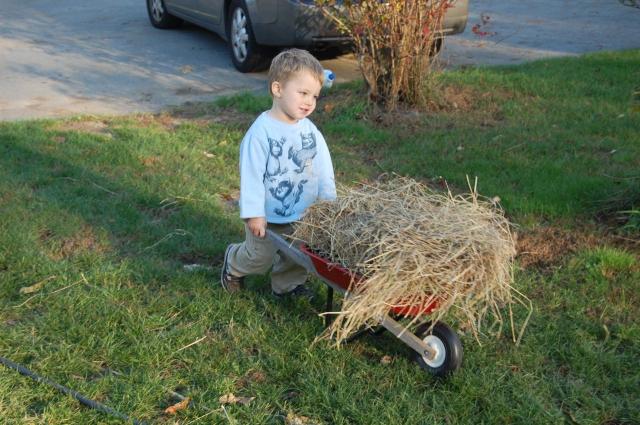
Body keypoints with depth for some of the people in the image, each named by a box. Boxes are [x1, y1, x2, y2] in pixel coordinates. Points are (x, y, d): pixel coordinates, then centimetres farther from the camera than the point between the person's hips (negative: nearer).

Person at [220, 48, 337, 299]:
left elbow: (323, 167, 3)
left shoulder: (310, 131, -4)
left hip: (302, 214, 5)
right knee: (260, 259, 12)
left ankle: (288, 285, 44)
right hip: (268, 215, -5)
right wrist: (254, 213, -19)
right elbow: (252, 174, -21)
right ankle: (233, 264, 41)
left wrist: (328, 200, 1)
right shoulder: (261, 131, -23)